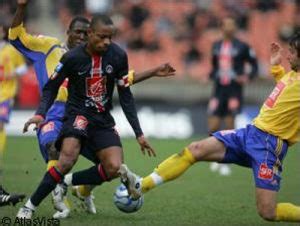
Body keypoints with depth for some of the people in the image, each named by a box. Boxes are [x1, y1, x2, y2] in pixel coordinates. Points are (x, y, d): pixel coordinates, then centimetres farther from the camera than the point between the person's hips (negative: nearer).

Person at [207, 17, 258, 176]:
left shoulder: (242, 47, -2)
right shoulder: (216, 46, 12)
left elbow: (254, 66, 3)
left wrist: (247, 77, -15)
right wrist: (211, 76, 6)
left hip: (234, 91, -4)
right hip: (218, 90, 4)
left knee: (229, 126, -6)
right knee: (213, 128, -2)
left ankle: (225, 162, 4)